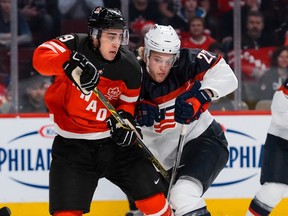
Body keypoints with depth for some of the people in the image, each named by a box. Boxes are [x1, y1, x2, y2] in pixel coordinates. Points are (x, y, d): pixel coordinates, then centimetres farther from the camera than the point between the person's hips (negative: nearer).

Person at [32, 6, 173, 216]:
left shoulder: (129, 67, -5)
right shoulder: (75, 45, -13)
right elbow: (41, 57, -30)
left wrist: (125, 117, -11)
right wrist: (70, 64, -48)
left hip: (114, 141, 3)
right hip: (73, 144, -3)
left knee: (151, 193, 2)